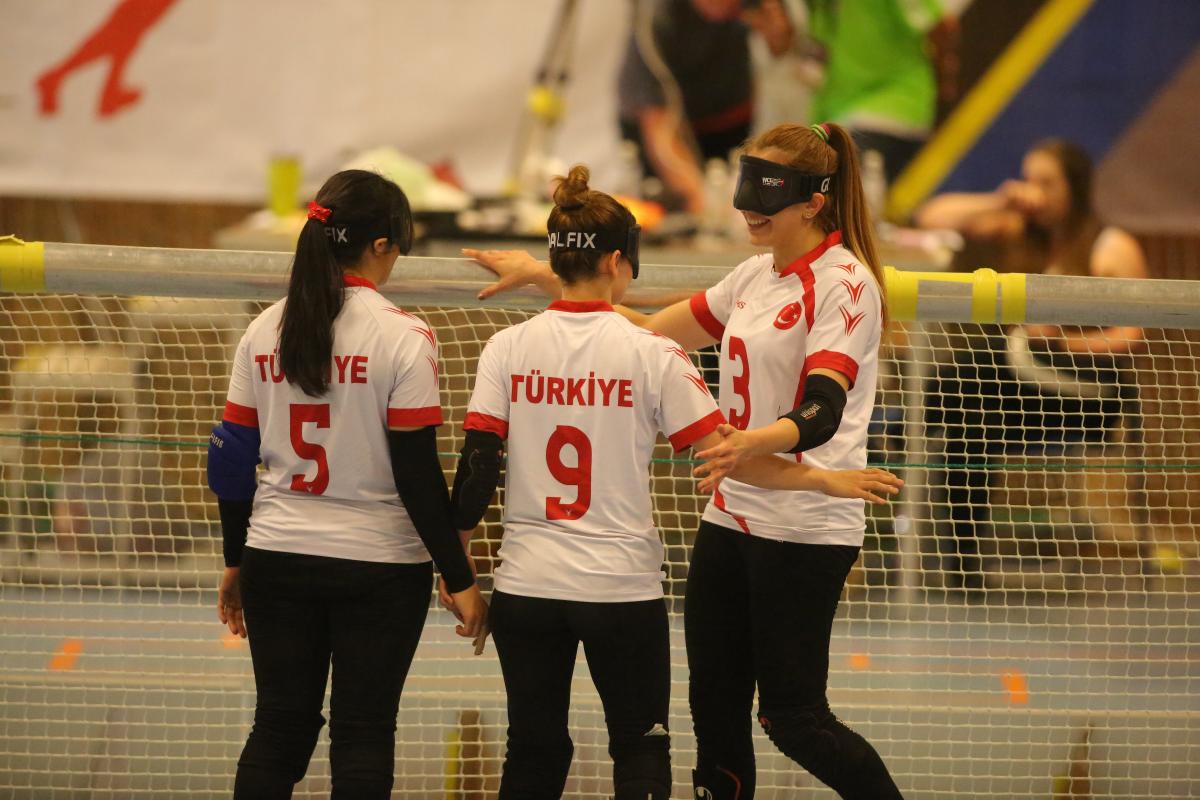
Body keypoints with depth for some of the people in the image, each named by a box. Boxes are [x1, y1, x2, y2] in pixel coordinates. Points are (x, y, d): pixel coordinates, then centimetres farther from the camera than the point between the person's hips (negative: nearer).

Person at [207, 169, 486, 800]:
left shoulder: (266, 330, 2)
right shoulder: (402, 337, -12)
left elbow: (232, 458, 6)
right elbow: (417, 474, -14)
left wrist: (235, 562, 17)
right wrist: (460, 580, -8)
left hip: (279, 558, 4)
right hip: (378, 561, -4)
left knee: (279, 726, 11)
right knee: (362, 735, 4)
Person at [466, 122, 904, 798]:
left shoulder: (844, 281, -13)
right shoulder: (757, 276, 13)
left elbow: (822, 412, -25)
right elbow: (654, 332, 19)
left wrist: (756, 443, -45)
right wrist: (543, 277, 17)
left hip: (804, 531, -8)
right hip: (731, 517, 8)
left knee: (794, 718, -7)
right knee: (715, 704, 7)